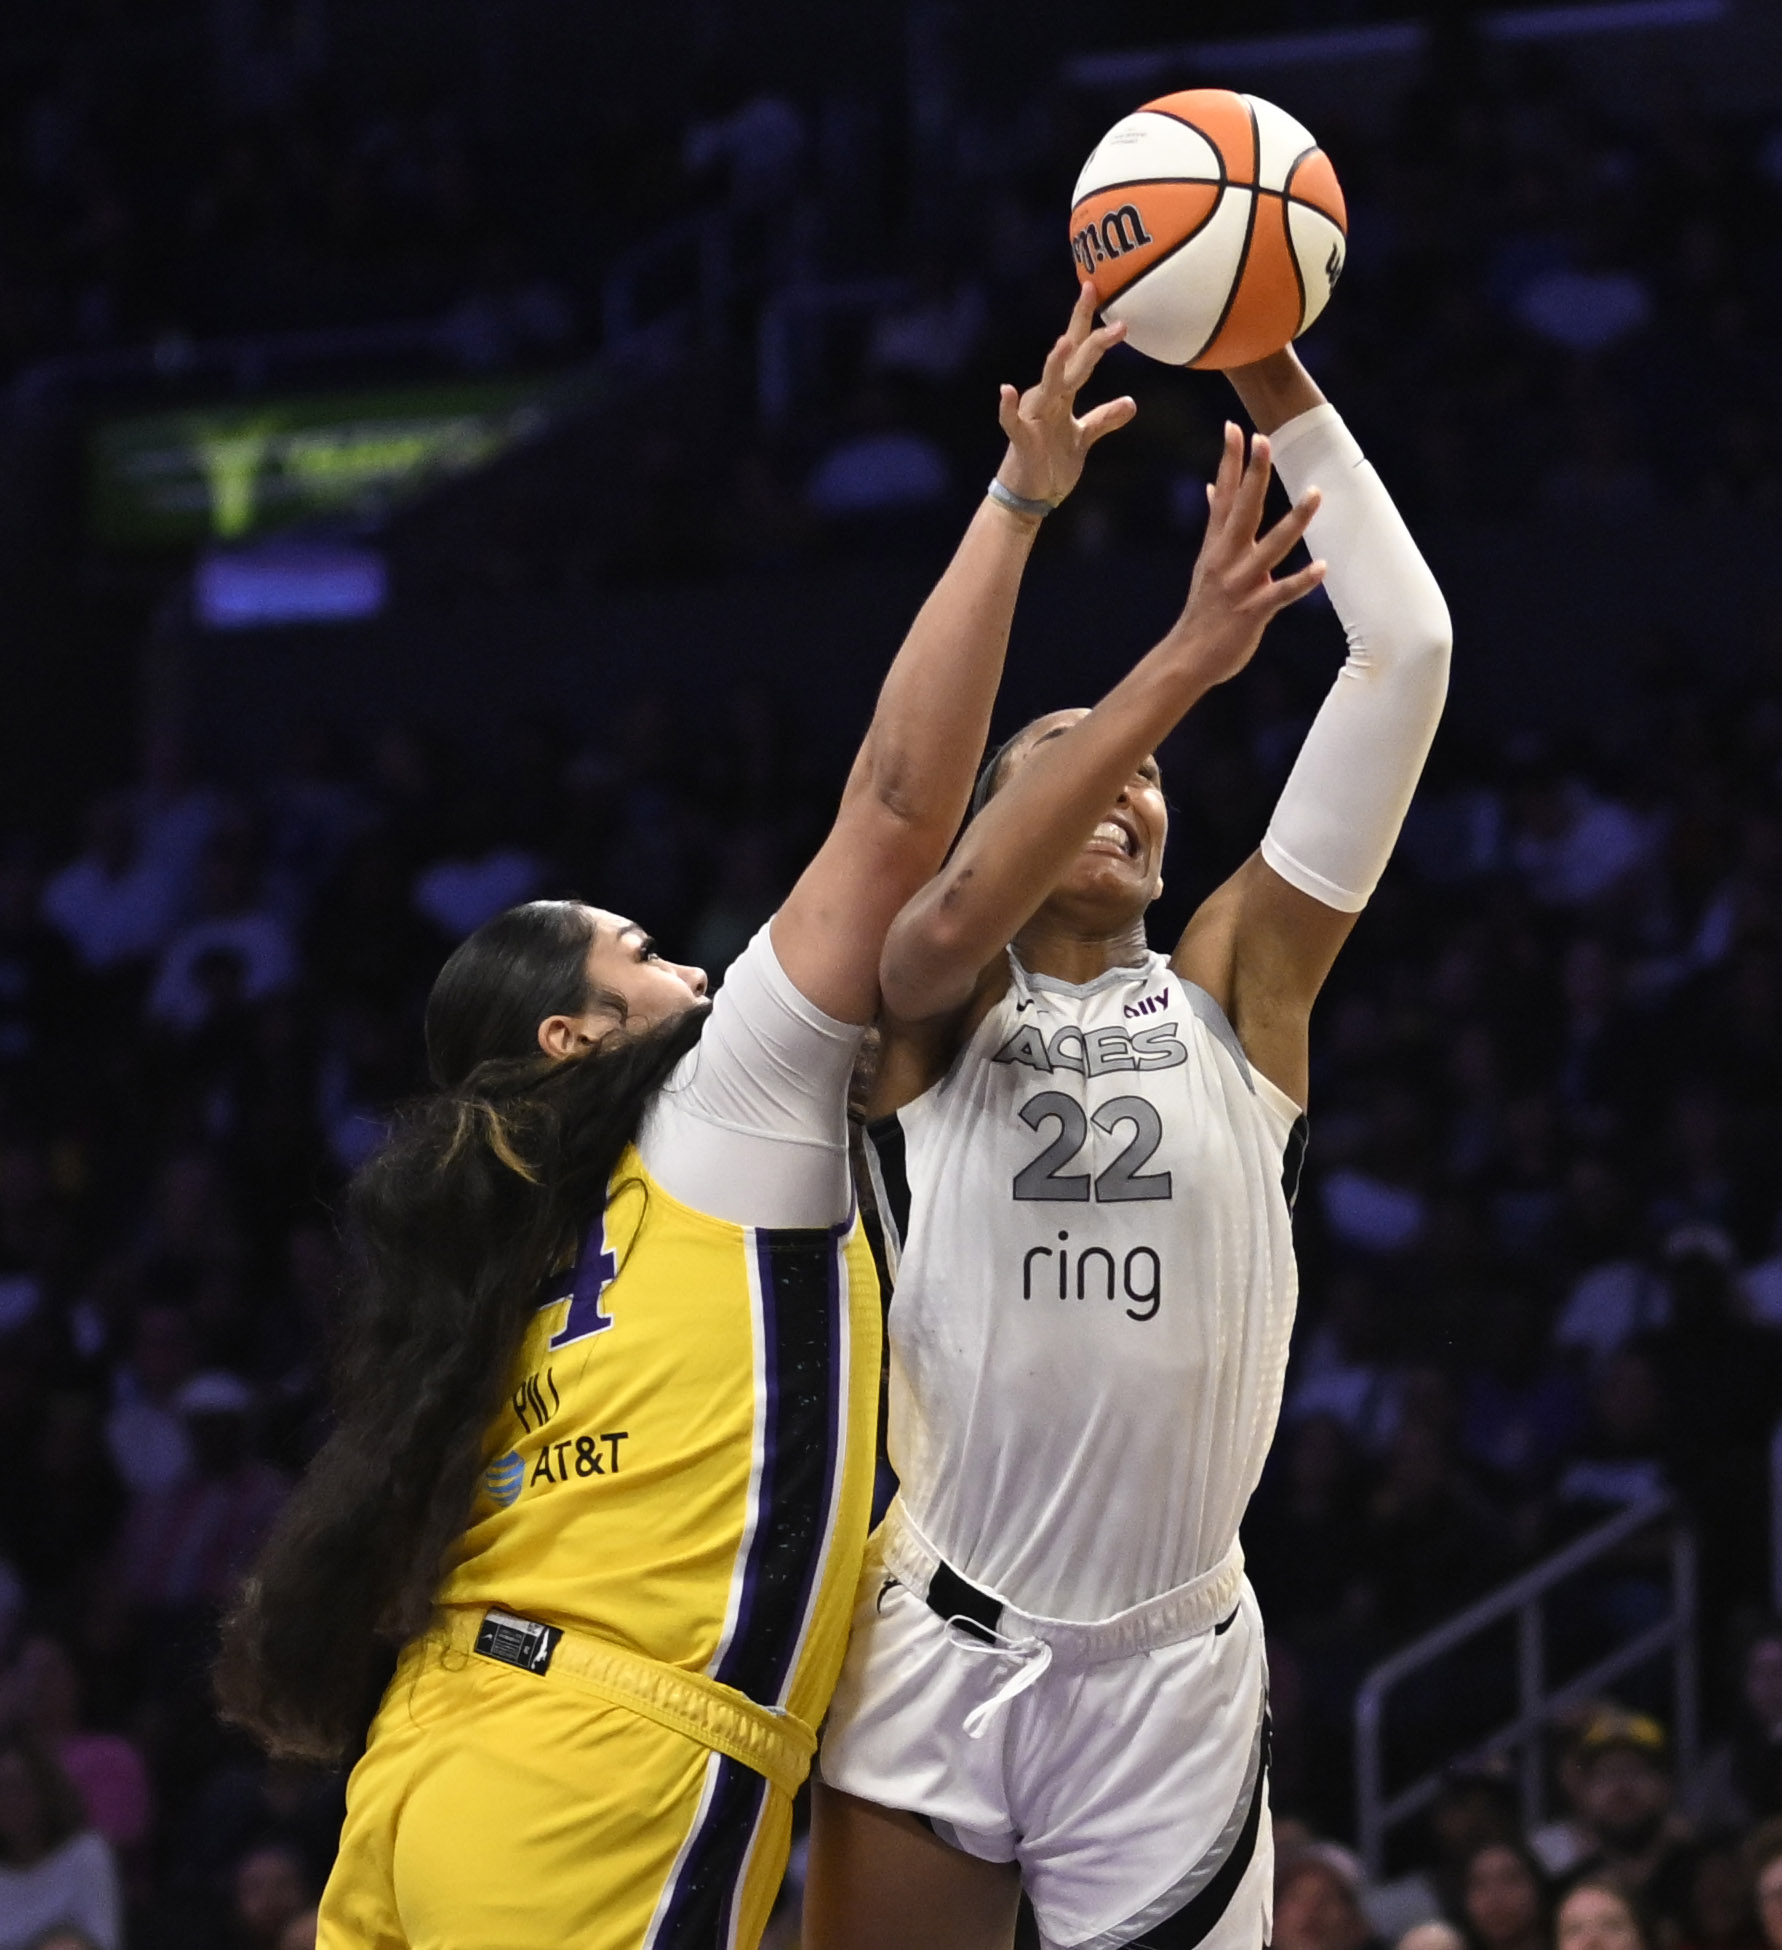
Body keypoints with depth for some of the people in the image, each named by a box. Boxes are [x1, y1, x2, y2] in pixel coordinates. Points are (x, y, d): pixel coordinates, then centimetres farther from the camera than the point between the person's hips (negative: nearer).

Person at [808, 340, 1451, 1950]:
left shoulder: (1234, 985, 9)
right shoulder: (926, 1005, 6)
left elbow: (1409, 650, 1)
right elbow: (956, 913, -20)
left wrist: (1283, 393, -5)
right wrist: (1186, 655, -24)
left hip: (1177, 1666, 1)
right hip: (938, 1648, -1)